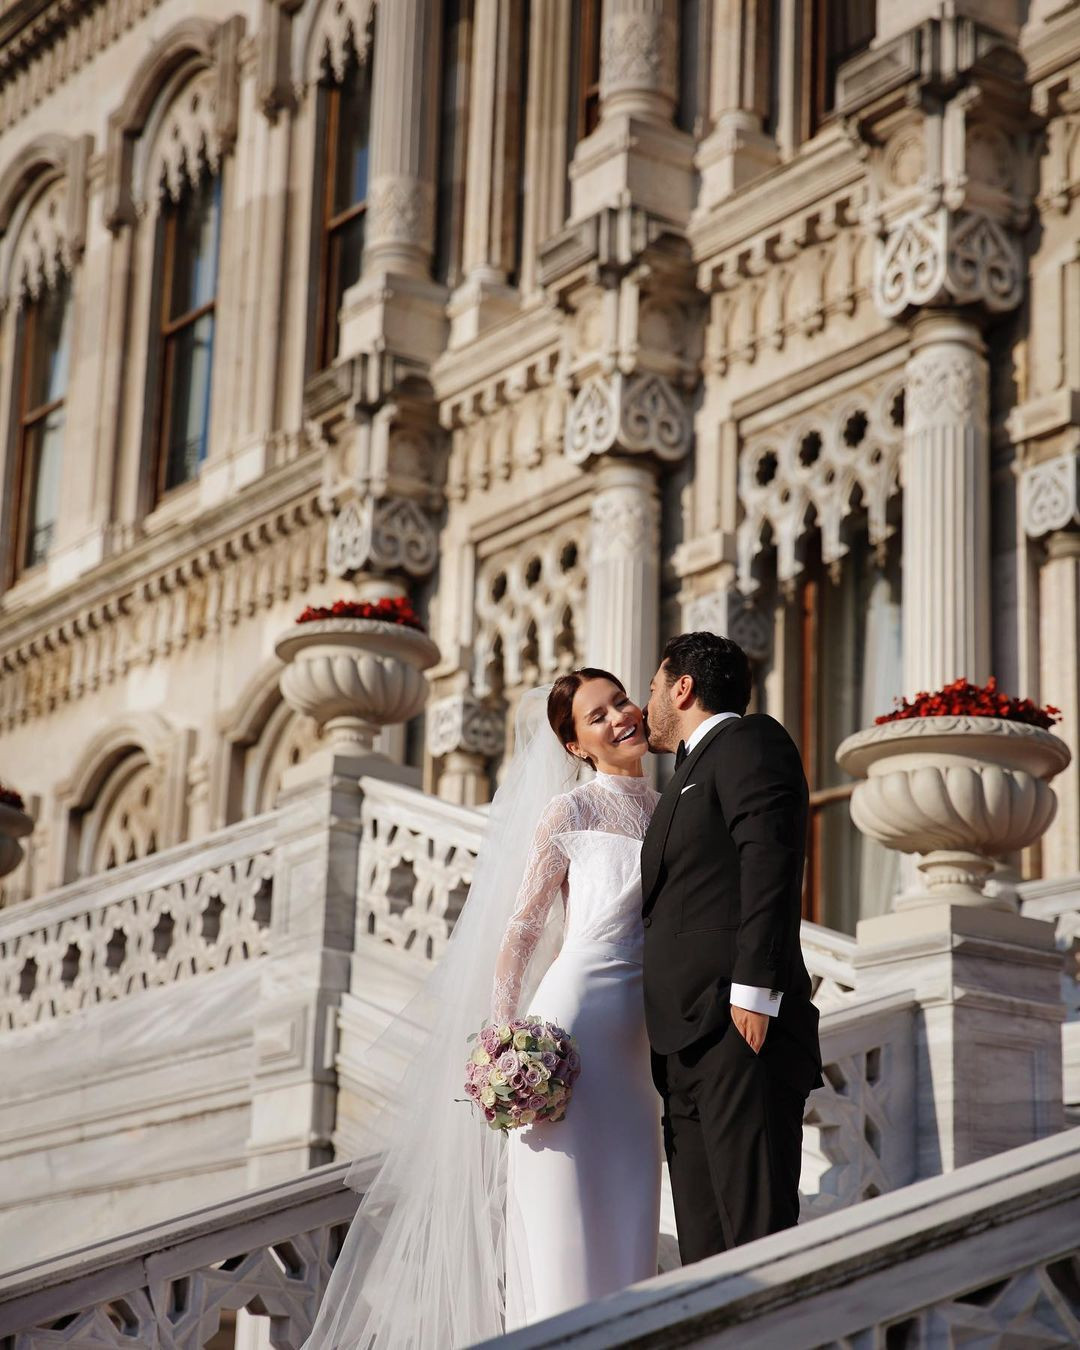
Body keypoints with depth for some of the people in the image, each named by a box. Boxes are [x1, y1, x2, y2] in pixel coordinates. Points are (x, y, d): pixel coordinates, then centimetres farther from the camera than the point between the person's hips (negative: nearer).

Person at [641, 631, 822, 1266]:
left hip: (737, 1025, -10)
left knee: (760, 1233, -15)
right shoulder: (692, 773, 30)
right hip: (690, 1046, 10)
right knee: (705, 1242, 5)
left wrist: (753, 989, -22)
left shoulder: (747, 740, 2)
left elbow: (769, 861, -13)